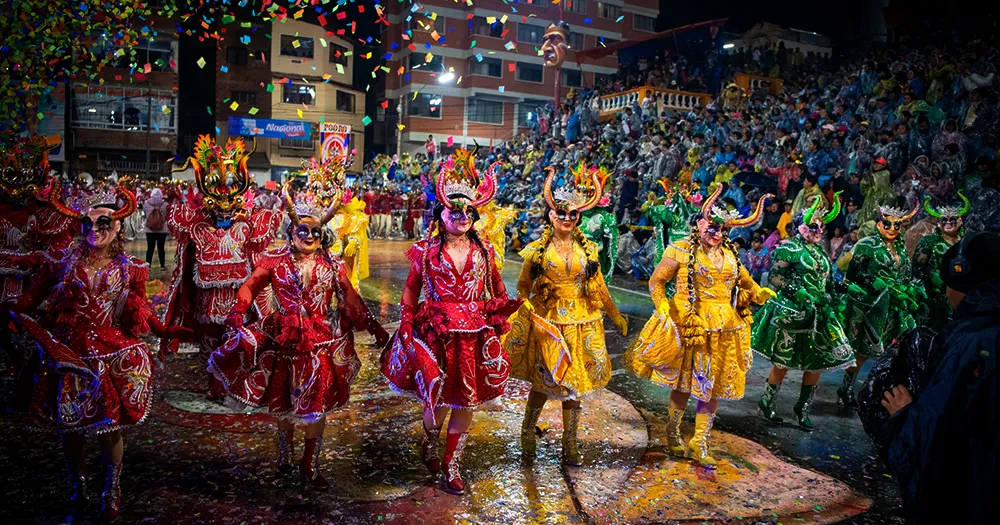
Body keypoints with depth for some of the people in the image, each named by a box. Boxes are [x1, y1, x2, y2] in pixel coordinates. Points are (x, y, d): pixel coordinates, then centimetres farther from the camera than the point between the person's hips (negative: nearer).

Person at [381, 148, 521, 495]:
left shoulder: (483, 250, 6)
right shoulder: (426, 250, 0)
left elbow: (497, 288, 15)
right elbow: (411, 288, 5)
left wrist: (503, 309, 1)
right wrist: (407, 323, -3)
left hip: (475, 334, 3)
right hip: (436, 334, -2)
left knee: (466, 402, 8)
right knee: (438, 398, 3)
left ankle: (451, 465, 25)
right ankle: (430, 442, 39)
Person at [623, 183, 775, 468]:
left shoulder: (729, 253, 10)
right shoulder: (682, 250, -6)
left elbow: (745, 281, 24)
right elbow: (656, 281, -4)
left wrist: (760, 293, 6)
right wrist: (663, 308, -18)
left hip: (723, 328, 5)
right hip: (689, 325, -5)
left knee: (713, 387, 7)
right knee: (684, 382, 7)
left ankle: (700, 443, 20)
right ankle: (673, 432, 32)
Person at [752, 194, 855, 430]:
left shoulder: (820, 251, 16)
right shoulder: (790, 248, -6)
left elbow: (827, 282, 22)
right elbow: (774, 276, -13)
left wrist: (831, 305, 14)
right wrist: (797, 292, -20)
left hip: (818, 313, 7)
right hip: (793, 312, -7)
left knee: (817, 363, 6)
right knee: (783, 360, -1)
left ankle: (803, 409, 20)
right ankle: (767, 404, 16)